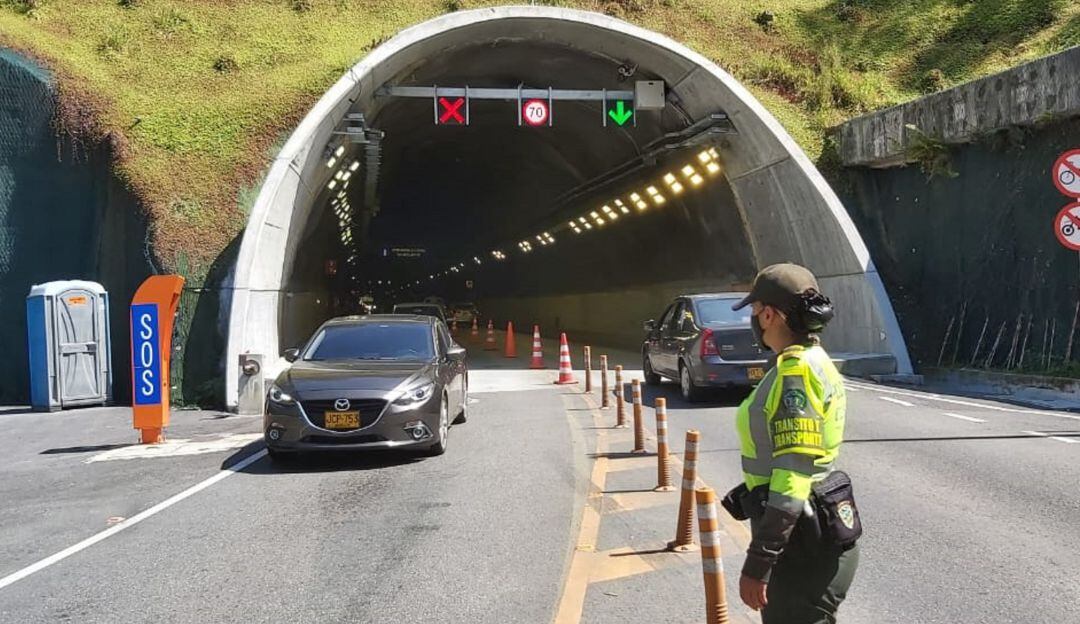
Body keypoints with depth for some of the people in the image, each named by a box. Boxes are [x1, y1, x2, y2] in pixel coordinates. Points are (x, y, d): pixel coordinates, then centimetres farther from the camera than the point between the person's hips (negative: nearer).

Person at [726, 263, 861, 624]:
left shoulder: (797, 372, -19)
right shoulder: (810, 363, 11)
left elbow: (793, 478, -25)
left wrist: (756, 564, -23)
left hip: (803, 543, -10)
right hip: (803, 536, 10)